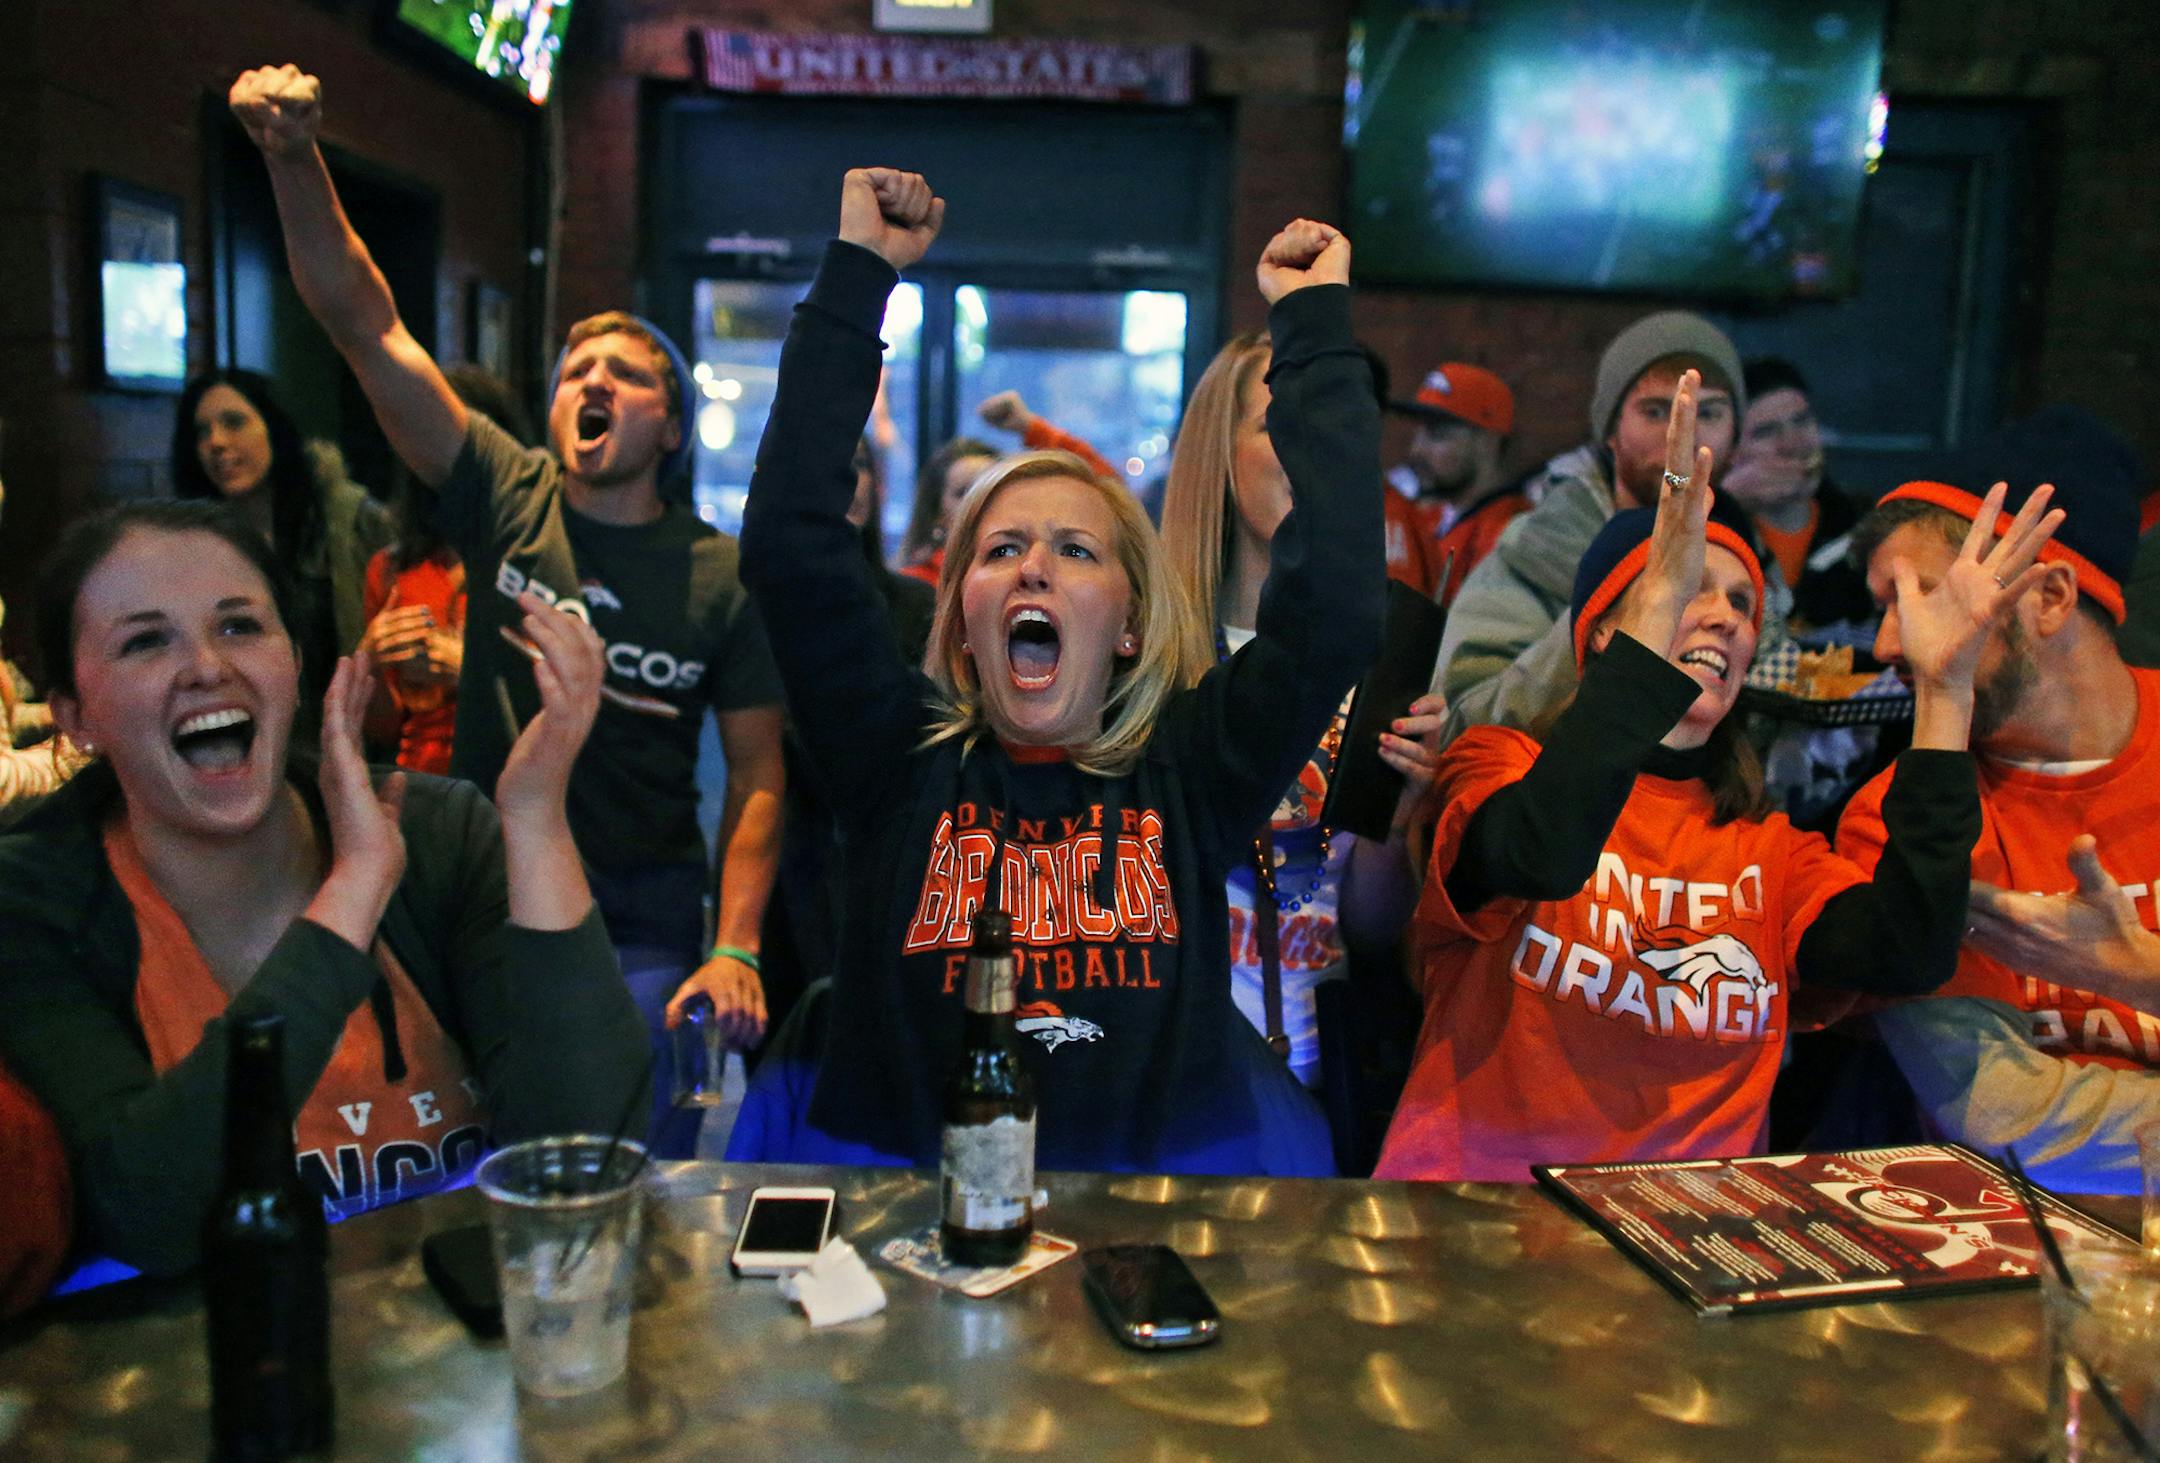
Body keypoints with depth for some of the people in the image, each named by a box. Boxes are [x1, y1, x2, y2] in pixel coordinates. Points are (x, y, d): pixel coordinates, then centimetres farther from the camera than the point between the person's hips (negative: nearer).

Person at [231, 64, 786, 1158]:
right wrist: (295, 161, -22)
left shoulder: (722, 576, -6)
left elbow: (757, 774, -5)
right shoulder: (505, 500, -2)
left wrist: (734, 949, -13)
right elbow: (365, 325, -9)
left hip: (641, 942, -2)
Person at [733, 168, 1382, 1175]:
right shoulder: (903, 764, 5)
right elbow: (789, 547, -3)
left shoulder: (1190, 772, 4)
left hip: (1164, 1187, 0)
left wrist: (1314, 327, -1)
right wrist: (856, 275, 0)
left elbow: (1334, 601, -7)